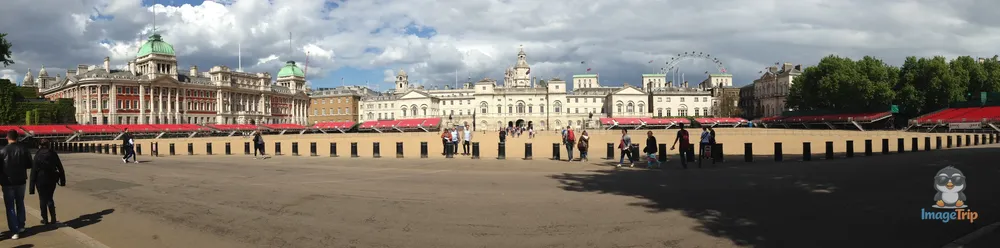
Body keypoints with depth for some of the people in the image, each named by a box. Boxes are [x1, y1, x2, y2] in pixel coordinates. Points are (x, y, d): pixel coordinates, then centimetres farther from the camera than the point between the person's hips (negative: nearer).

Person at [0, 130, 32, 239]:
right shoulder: (24, 149, -5)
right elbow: (29, 165, -1)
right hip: (21, 181, 3)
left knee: (10, 207, 2)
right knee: (20, 204, 20)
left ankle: (15, 231, -4)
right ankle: (21, 226, 26)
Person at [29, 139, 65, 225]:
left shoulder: (37, 155, -5)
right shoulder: (53, 154, 0)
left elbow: (34, 170, -6)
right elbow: (60, 167, 0)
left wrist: (32, 185, -4)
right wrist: (62, 180, 7)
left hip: (41, 180, -2)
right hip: (51, 179, 2)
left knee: (43, 199, 9)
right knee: (49, 198, 15)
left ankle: (45, 219, 13)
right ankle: (53, 219, 8)